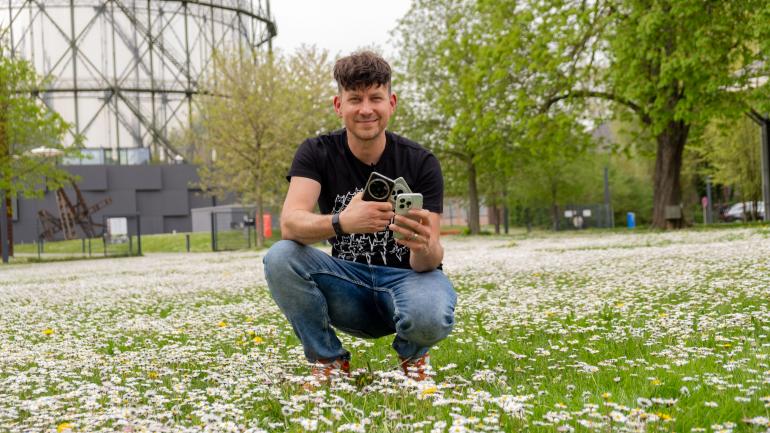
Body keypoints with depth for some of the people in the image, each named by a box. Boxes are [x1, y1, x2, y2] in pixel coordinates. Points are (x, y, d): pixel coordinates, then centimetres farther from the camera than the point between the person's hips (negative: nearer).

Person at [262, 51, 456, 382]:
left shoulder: (420, 162, -10)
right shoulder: (317, 153, -7)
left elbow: (427, 263, -18)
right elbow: (290, 223, -26)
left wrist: (423, 246, -44)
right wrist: (341, 222, -47)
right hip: (348, 286, 2)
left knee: (430, 317, -37)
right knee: (280, 257, -27)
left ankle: (412, 354, 2)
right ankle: (330, 360, -6)